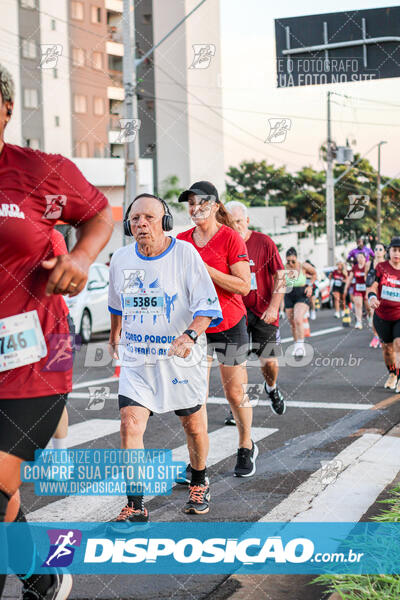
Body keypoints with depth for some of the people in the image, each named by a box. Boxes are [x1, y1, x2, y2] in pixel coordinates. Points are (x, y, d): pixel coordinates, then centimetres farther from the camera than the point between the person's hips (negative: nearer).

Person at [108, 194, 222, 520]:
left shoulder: (185, 253, -11)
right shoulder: (121, 258, 2)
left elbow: (207, 306, -15)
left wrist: (190, 335, -33)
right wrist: (115, 336, 34)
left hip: (182, 358, -2)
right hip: (136, 358, 2)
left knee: (193, 423, 12)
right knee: (130, 423, -13)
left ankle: (199, 483, 39)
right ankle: (136, 506, -5)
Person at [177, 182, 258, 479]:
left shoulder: (230, 237, -9)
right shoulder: (183, 240, 4)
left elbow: (244, 286, -16)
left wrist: (206, 269, -22)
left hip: (230, 325, -3)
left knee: (235, 393, 8)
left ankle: (246, 448, 30)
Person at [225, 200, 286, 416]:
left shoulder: (264, 242, -5)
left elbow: (280, 276, -4)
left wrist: (273, 307, -13)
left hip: (263, 313, -1)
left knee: (269, 362, -2)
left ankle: (271, 388, 32)